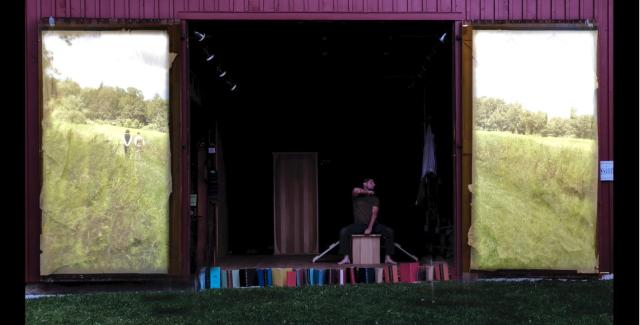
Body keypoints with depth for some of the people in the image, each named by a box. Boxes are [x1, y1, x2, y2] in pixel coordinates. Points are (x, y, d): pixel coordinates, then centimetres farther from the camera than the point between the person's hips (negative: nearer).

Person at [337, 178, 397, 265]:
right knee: (344, 231, -28)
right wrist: (368, 192, -7)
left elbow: (374, 214, -7)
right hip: (358, 225, -2)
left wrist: (370, 228, -22)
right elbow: (356, 190, -23)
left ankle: (388, 258, -17)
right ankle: (346, 258, -26)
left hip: (372, 225, 2)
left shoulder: (375, 199, 7)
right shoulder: (357, 196, 4)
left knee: (389, 231, -21)